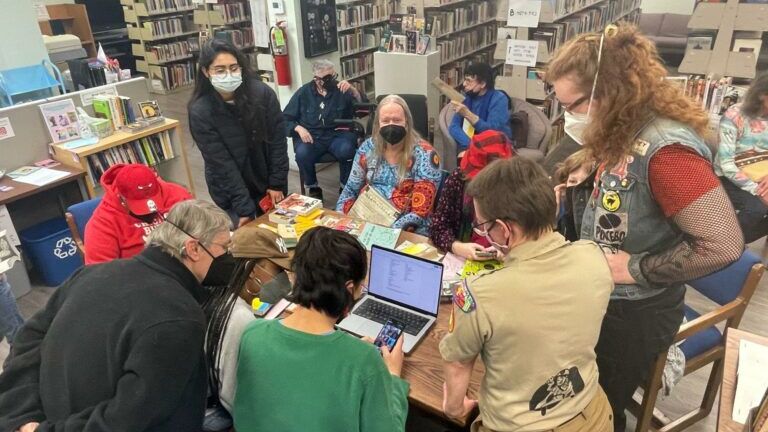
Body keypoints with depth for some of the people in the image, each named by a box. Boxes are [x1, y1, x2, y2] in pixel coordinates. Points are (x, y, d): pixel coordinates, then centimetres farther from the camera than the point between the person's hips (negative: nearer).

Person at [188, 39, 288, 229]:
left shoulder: (262, 93, -16)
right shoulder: (200, 111, -19)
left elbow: (278, 141, -8)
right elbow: (221, 164, -19)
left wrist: (277, 183, -8)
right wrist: (243, 207, -20)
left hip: (269, 182, 2)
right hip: (229, 192, -2)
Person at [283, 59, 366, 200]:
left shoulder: (341, 89, 7)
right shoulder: (303, 92, 7)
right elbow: (285, 118, 8)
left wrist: (352, 89, -19)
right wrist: (299, 128, -11)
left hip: (337, 134, 0)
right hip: (312, 135, 0)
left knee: (346, 150, -35)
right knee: (302, 153, -33)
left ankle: (346, 186, -8)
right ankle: (313, 188, -5)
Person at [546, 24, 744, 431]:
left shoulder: (666, 148, -29)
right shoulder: (621, 135, -1)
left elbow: (723, 244, -32)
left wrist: (637, 269, -25)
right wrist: (579, 183, -4)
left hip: (635, 314, -8)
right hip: (598, 298, 8)